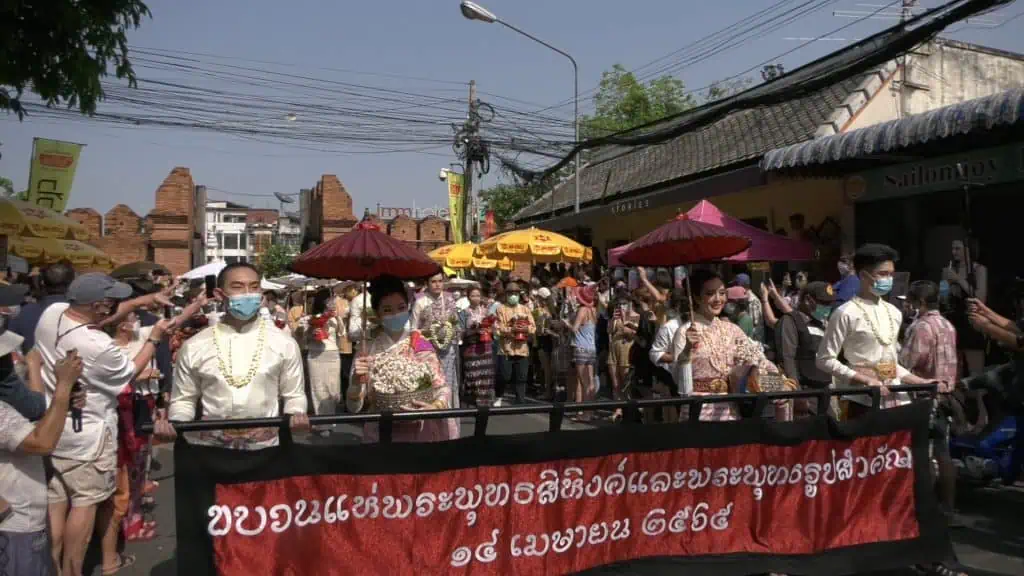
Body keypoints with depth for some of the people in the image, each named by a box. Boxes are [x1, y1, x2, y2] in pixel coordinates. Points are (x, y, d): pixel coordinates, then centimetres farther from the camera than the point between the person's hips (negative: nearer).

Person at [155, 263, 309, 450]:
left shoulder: (284, 343, 0)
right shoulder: (194, 346, 2)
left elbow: (293, 395, 7)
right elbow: (184, 399, 11)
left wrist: (296, 417, -13)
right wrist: (174, 424, -9)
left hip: (265, 448, 0)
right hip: (210, 449, 1)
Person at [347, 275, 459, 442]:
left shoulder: (422, 345, -1)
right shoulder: (367, 350, -2)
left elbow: (442, 388, -1)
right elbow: (354, 407, -2)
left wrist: (435, 406, -22)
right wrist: (356, 382, -21)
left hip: (423, 432, 0)